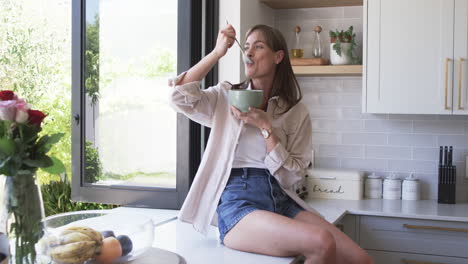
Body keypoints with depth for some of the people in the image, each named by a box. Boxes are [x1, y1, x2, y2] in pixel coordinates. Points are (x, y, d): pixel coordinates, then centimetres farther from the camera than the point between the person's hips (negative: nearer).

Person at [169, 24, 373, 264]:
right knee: (322, 242, -28)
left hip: (281, 200, 3)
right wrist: (217, 53, -6)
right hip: (237, 202, -3)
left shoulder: (295, 112, 10)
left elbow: (291, 177, 2)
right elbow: (180, 96, -9)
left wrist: (265, 127, -9)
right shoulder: (226, 97, 10)